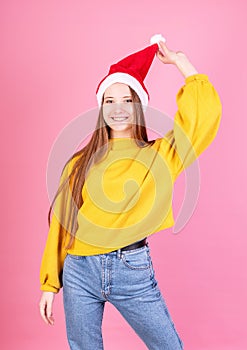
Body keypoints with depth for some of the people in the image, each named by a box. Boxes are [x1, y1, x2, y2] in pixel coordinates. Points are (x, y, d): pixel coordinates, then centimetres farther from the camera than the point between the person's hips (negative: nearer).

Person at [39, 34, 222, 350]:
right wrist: (50, 284, 9)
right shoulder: (81, 163, 7)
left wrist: (179, 60, 3)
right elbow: (61, 223, 9)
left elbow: (206, 111, -8)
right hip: (78, 272, 2)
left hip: (132, 269, -2)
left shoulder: (159, 156, 2)